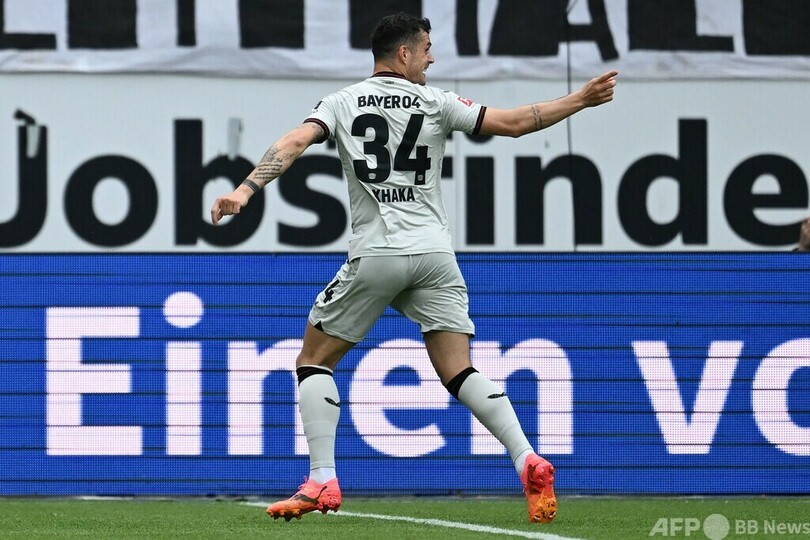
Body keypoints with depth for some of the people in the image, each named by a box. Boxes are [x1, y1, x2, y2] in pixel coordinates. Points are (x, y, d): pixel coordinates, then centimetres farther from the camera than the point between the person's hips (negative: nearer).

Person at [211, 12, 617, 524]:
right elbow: (514, 123, 5)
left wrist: (245, 190, -14)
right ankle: (527, 460, -17)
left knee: (314, 361, 12)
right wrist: (582, 99, 14)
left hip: (375, 255, -1)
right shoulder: (435, 102, 7)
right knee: (459, 372, 3)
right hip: (434, 255, 1)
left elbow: (293, 144, -8)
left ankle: (322, 481, -1)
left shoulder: (343, 103, 7)